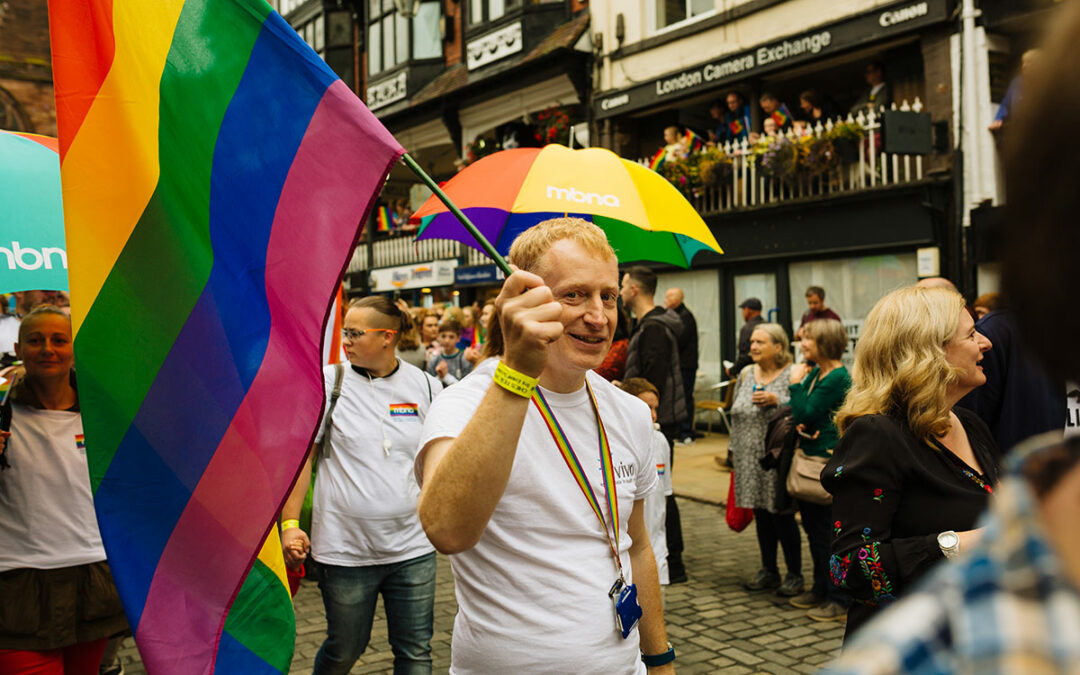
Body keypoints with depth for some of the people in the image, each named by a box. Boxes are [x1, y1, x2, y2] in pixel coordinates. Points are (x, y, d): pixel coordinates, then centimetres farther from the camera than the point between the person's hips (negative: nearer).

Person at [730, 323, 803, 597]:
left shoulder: (793, 375, -7)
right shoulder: (746, 375, 11)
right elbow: (735, 414, 17)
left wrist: (777, 401, -21)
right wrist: (735, 448, 15)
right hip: (750, 460, 6)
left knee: (782, 517, -1)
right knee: (761, 515, 13)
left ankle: (794, 575, 14)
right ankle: (769, 571, 25)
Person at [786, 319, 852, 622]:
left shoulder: (837, 378, -17)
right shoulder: (815, 373, 11)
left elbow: (805, 413, -20)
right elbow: (800, 415, 13)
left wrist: (796, 383, -10)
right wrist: (800, 424, -8)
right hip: (810, 456, 10)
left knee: (827, 531, -3)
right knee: (813, 527, 17)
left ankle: (840, 600, 8)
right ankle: (820, 589, 30)